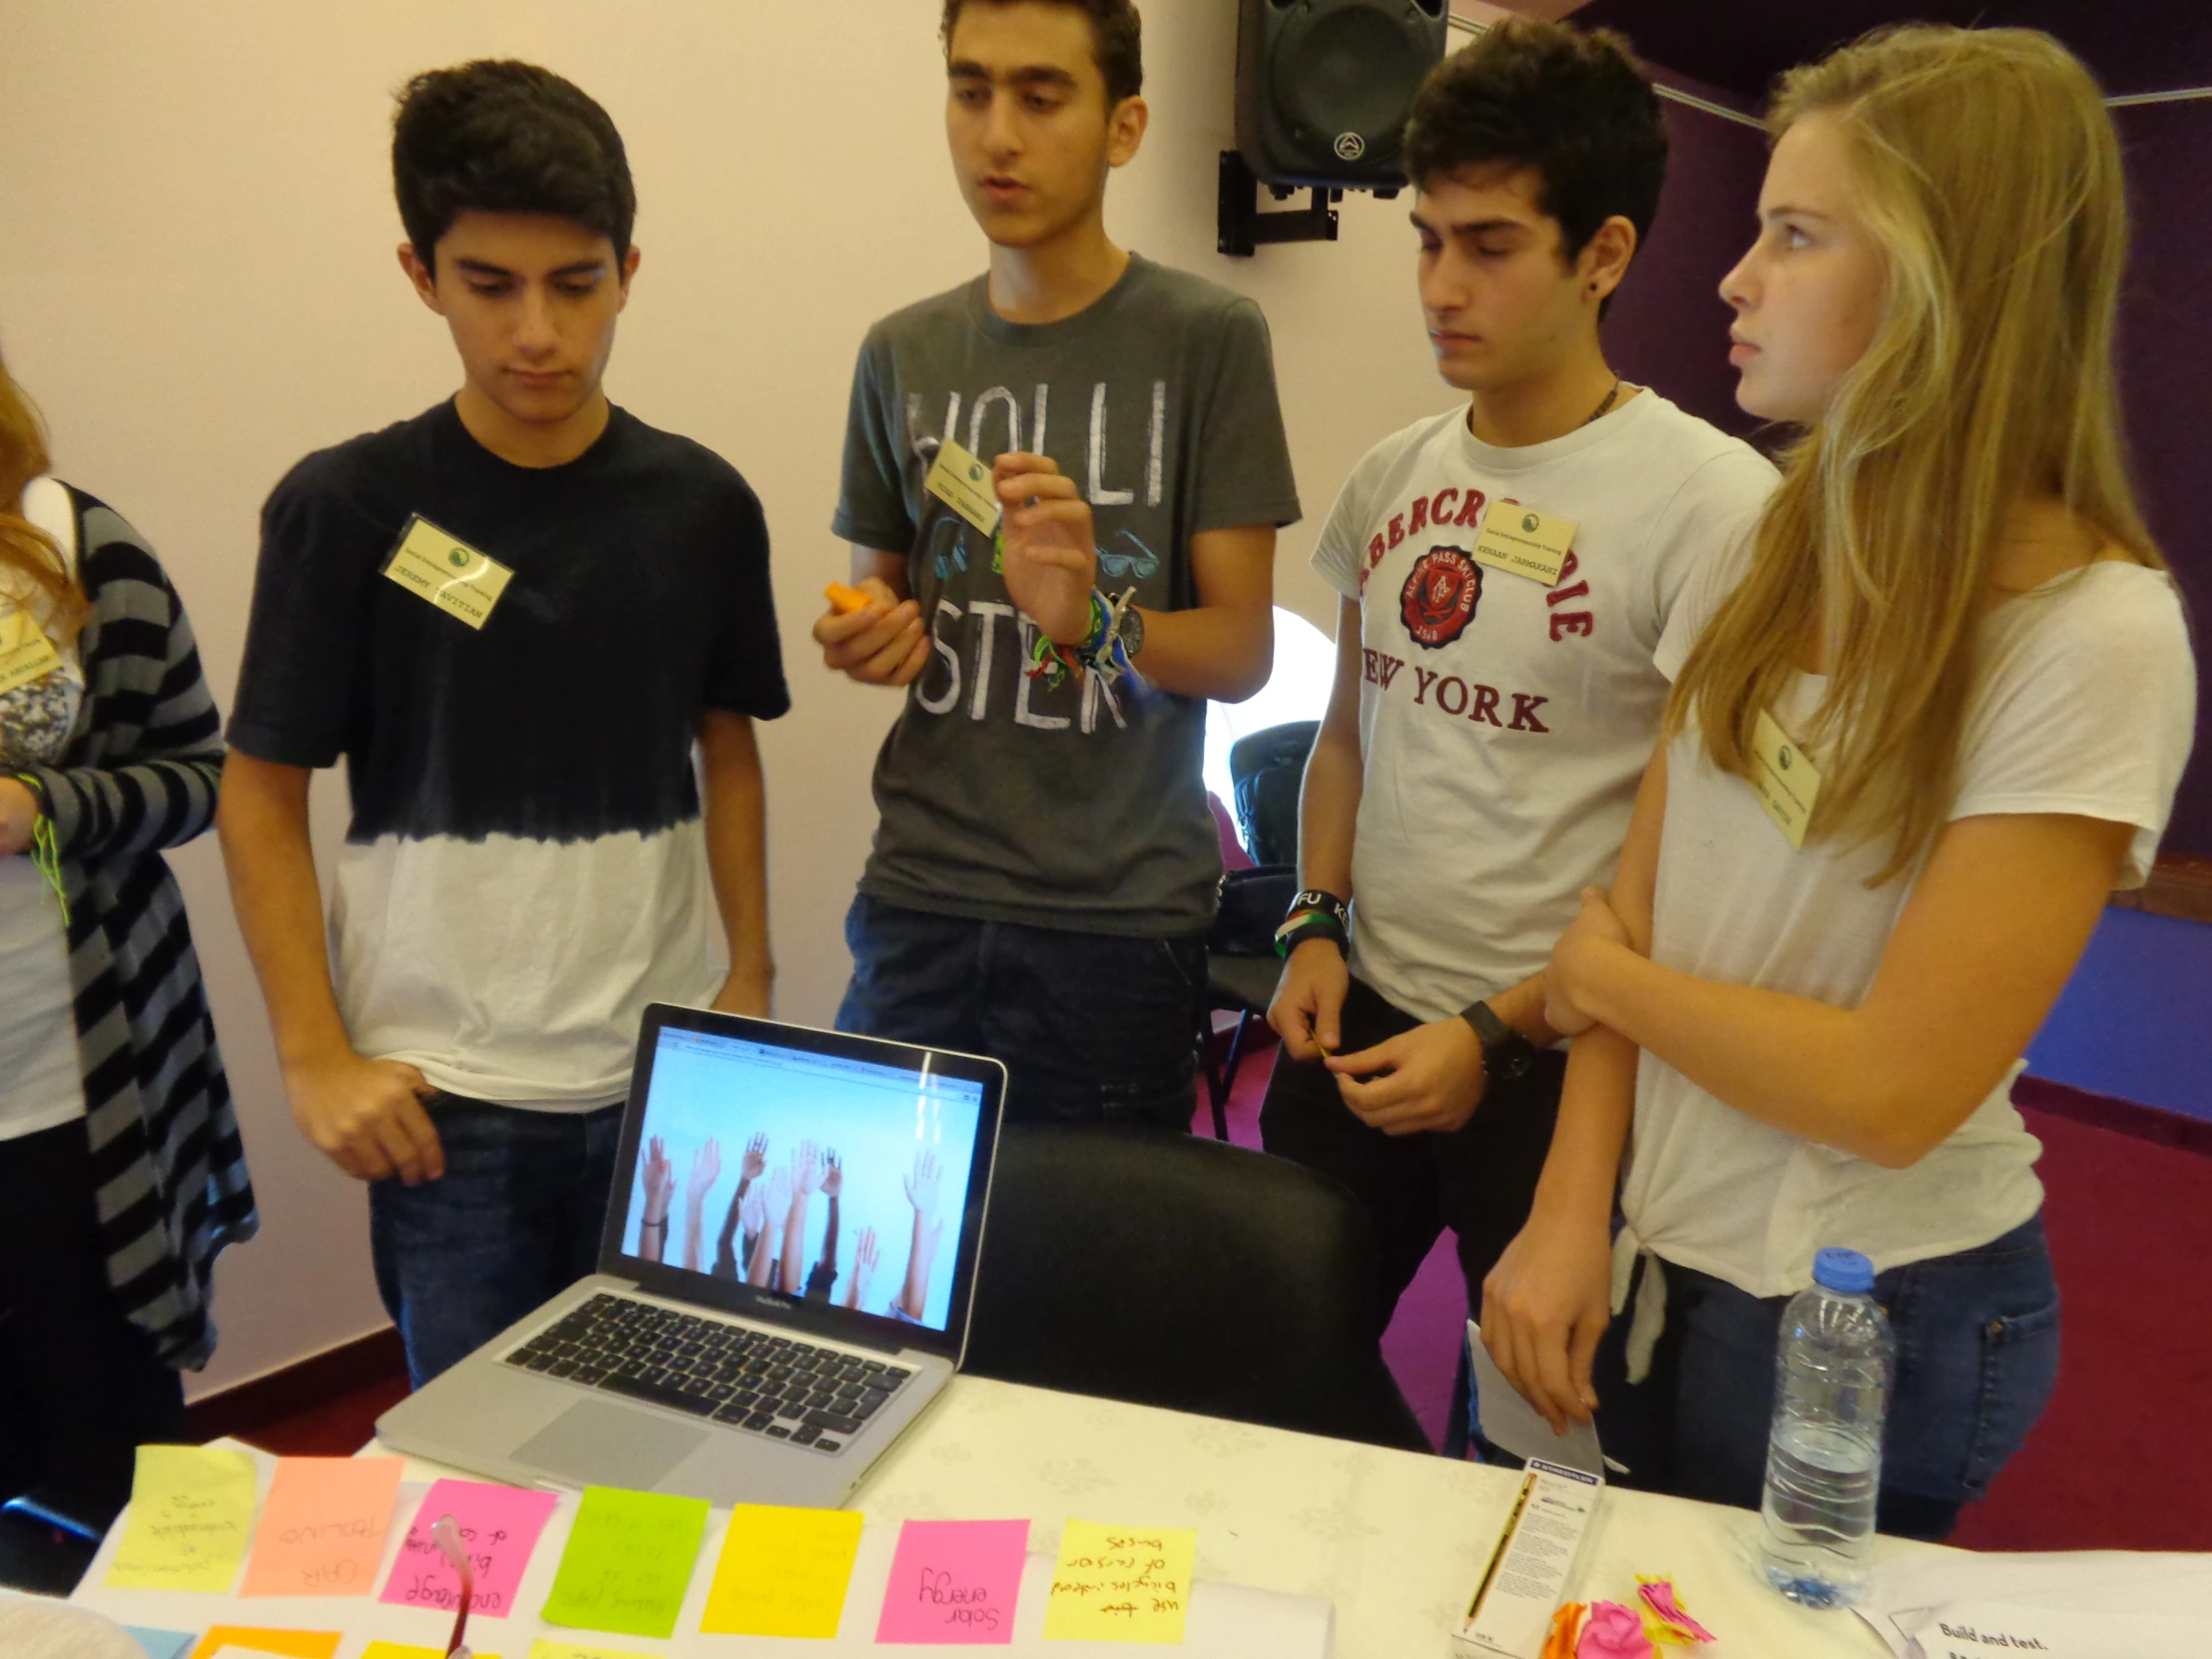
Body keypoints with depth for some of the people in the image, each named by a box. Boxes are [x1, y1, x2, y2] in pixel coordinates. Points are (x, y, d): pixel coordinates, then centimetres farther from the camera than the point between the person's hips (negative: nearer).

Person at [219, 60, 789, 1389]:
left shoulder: (703, 504, 0)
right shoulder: (347, 508, -6)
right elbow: (263, 794, -1)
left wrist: (751, 971, 5)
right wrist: (315, 1057, -5)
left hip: (663, 1073, 2)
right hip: (446, 1096, -2)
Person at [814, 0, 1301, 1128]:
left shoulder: (1208, 340, -4)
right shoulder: (903, 354, 8)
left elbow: (1241, 651, -5)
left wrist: (1091, 619, -23)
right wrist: (863, 640, -4)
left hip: (1120, 913, -3)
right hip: (920, 894, 3)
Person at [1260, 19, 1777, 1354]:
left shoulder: (1713, 504, -15)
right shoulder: (1391, 479, 4)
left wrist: (1503, 1035, -14)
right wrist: (1317, 929, 2)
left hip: (1556, 1057, -5)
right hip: (1359, 1018, 6)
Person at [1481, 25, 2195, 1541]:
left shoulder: (2095, 639, -20)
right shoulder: (1770, 564, -1)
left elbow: (1894, 1092, -23)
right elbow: (1636, 912, -3)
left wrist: (1600, 978, -11)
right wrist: (1572, 1214, -11)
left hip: (1871, 1315, -5)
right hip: (1653, 1253, 6)